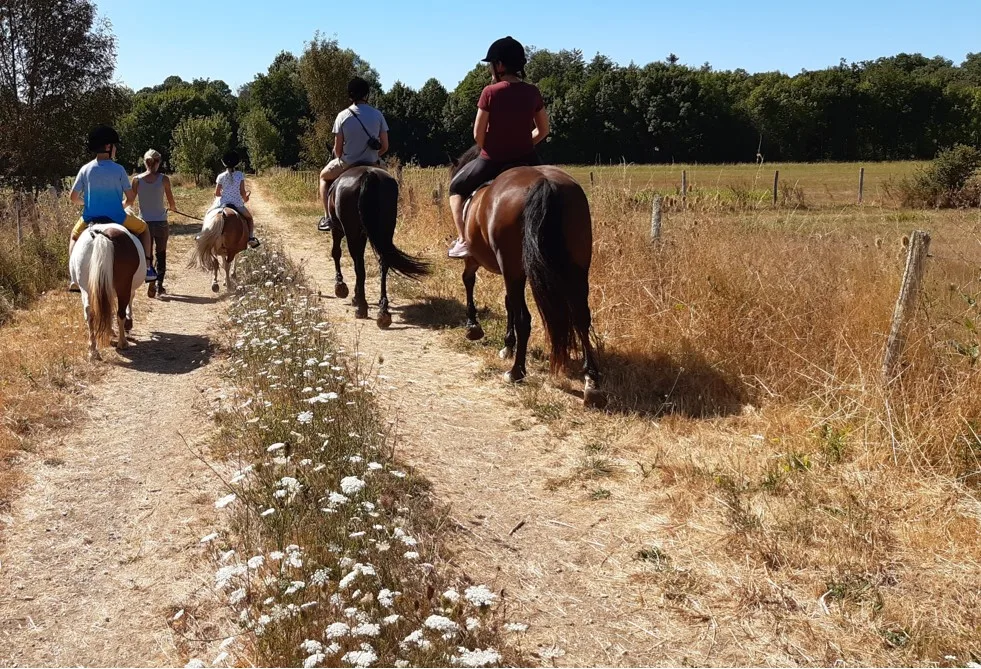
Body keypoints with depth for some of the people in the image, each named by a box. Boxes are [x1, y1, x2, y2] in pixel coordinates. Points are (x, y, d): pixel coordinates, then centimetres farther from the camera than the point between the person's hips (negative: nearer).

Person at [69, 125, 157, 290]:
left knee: (74, 236, 34)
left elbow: (74, 197, 3)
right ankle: (148, 268, 13)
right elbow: (131, 197, -6)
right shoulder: (118, 169, -8)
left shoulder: (85, 169, -1)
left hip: (90, 218, 3)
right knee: (143, 228, 26)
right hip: (116, 217, -2)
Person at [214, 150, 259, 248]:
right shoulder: (240, 175, -3)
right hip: (237, 204, -1)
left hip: (223, 203, 1)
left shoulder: (221, 176, 0)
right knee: (249, 217, 25)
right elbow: (242, 192, -5)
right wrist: (245, 199, 16)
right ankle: (251, 237, 6)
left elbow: (216, 193, 1)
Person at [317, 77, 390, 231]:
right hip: (372, 164, 1)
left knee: (324, 176, 29)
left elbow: (337, 149, -6)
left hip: (347, 163, -1)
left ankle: (327, 217, 18)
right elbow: (385, 147, -3)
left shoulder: (343, 116, -8)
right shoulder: (377, 115, -4)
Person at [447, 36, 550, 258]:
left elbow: (478, 135, -10)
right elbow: (543, 130, 9)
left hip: (492, 161, -3)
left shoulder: (490, 92, -13)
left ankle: (462, 241, 13)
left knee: (457, 187, 23)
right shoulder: (533, 92, 0)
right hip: (526, 160, 4)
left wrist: (490, 151, 9)